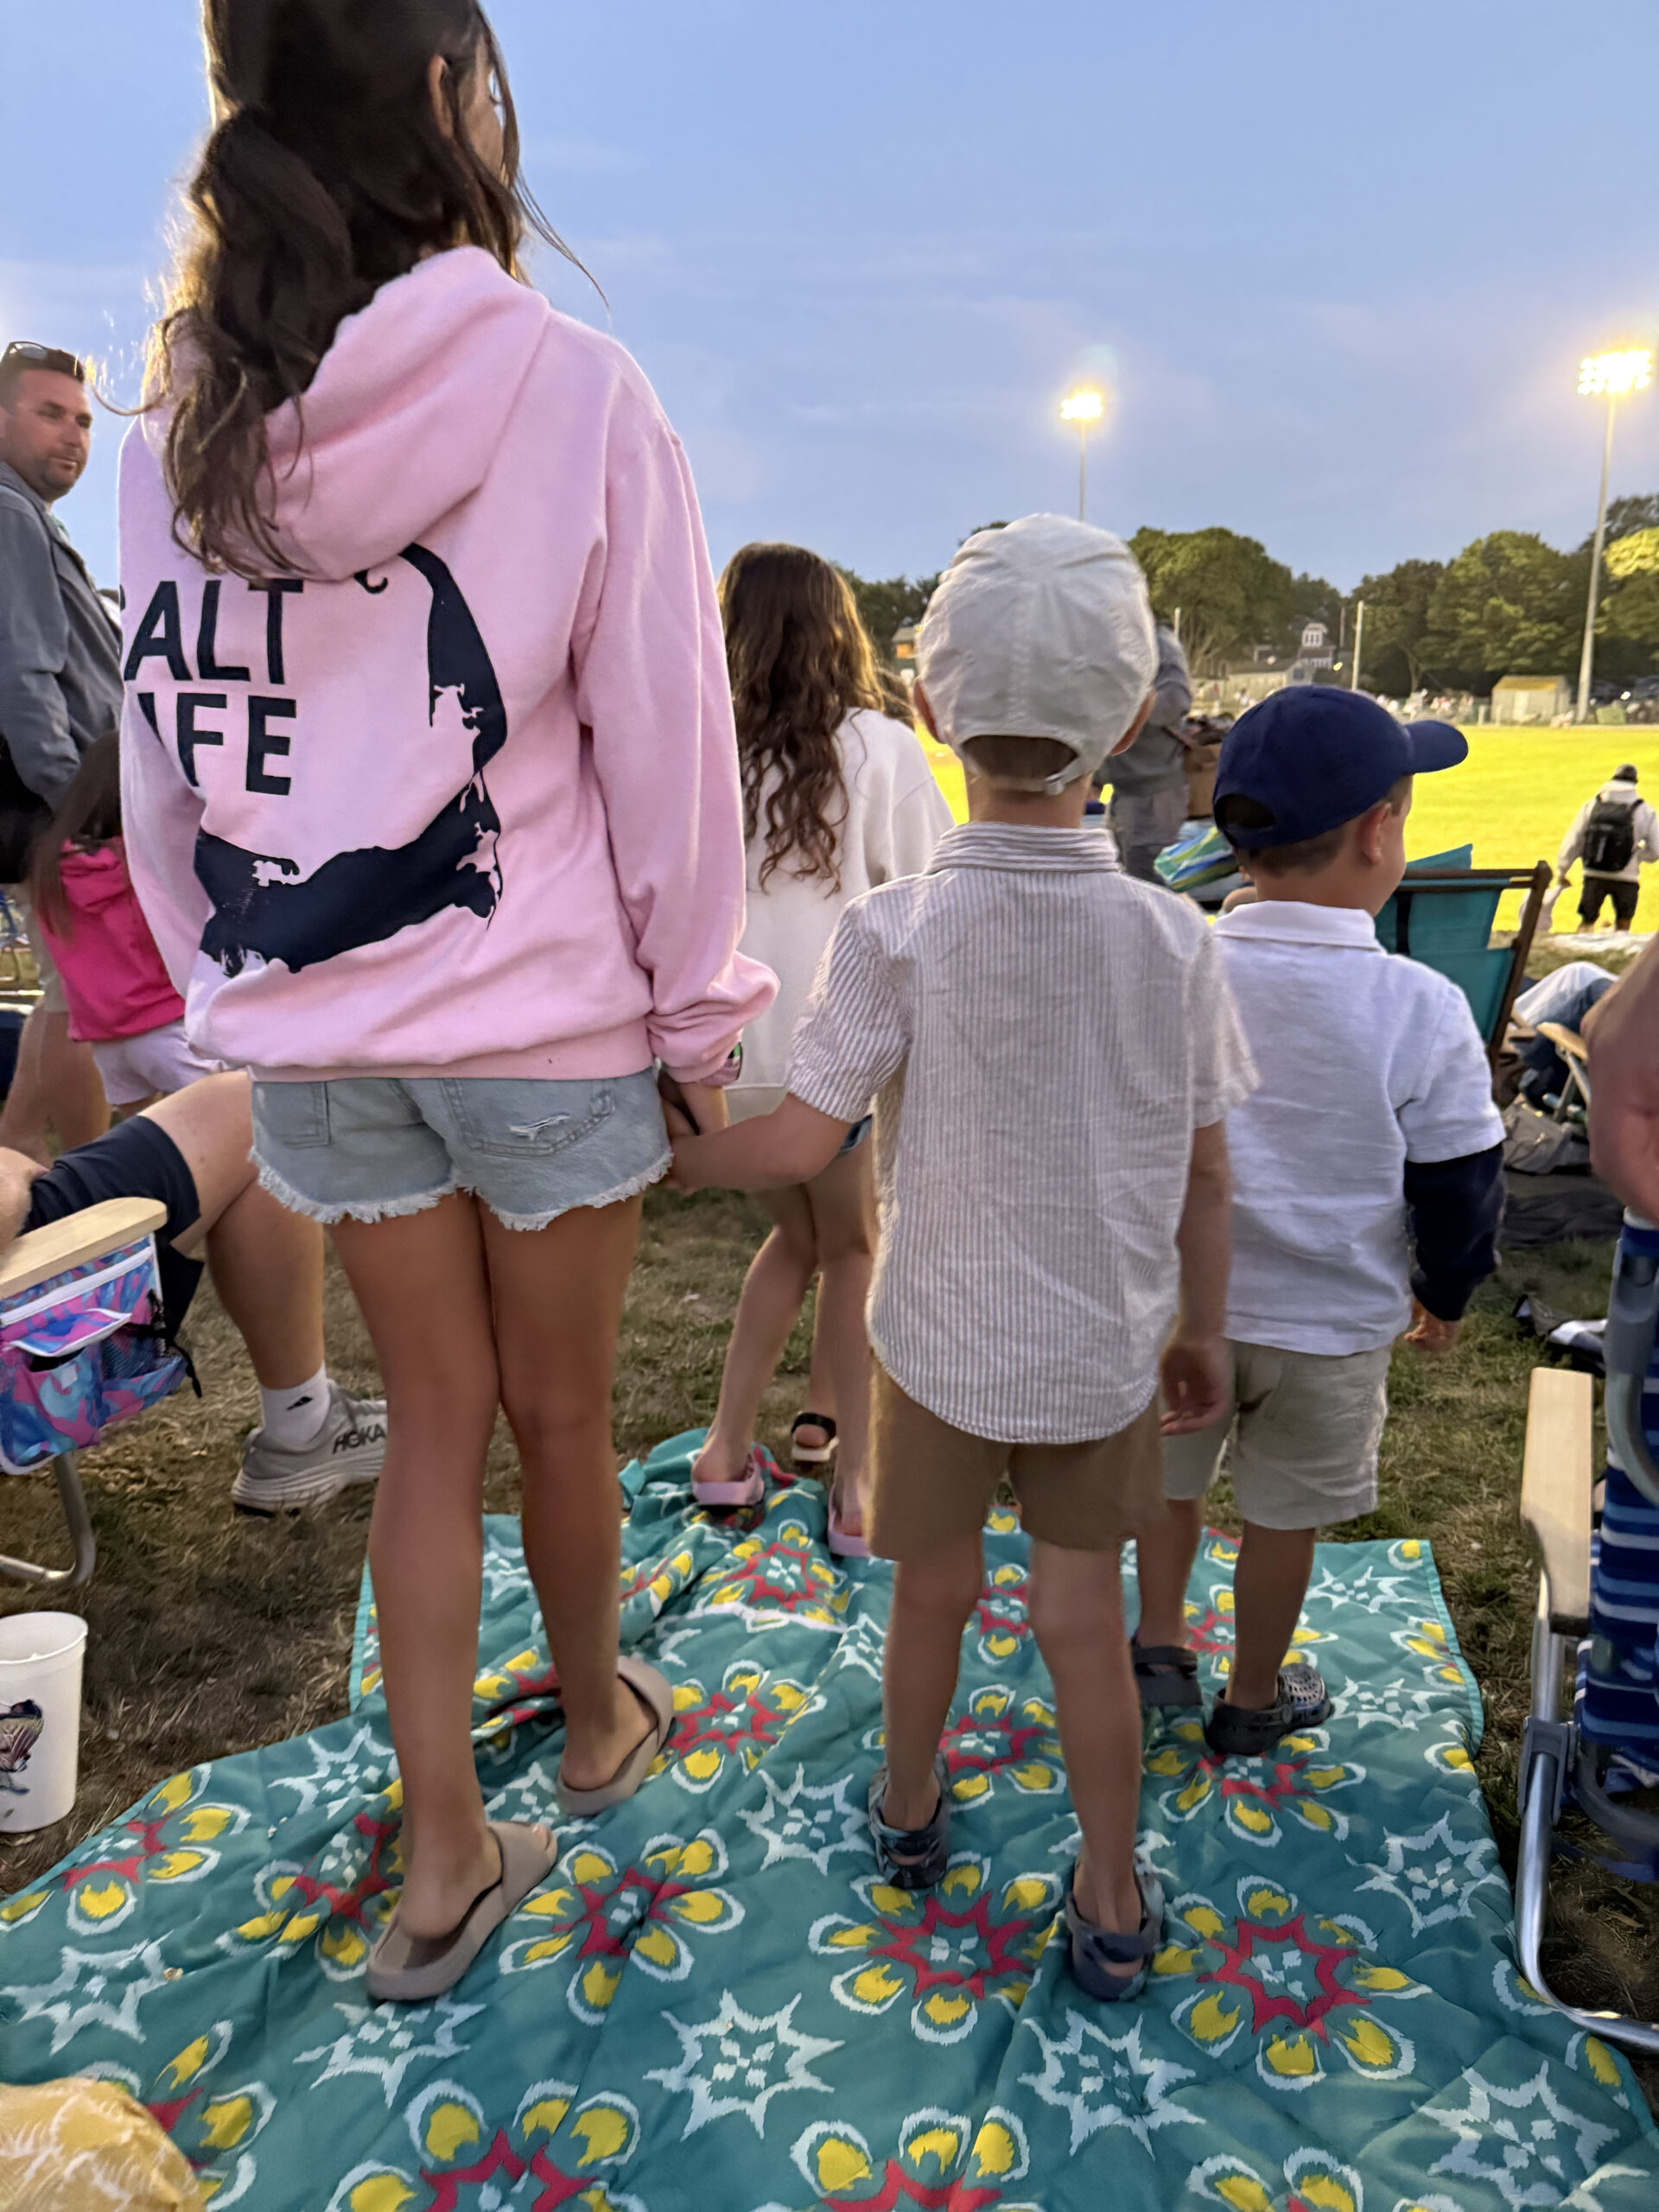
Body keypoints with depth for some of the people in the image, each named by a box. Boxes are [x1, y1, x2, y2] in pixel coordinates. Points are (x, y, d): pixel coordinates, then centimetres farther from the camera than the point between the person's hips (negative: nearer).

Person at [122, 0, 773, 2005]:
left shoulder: (184, 410, 4)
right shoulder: (567, 391, -10)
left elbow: (160, 758, 7)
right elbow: (661, 749, -10)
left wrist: (229, 995, 16)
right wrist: (703, 1008, 1)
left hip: (314, 1032, 4)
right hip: (544, 1016, -4)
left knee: (431, 1419, 17)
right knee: (557, 1408, 16)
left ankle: (442, 1861, 26)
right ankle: (597, 1720, 43)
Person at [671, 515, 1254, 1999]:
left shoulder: (896, 932, -18)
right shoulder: (1173, 938, -11)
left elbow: (804, 1141, -18)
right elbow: (1206, 1174, -4)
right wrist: (1202, 1328, 10)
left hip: (942, 1336, -1)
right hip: (1105, 1346, 1)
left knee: (934, 1590, 21)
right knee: (1085, 1618, 16)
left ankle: (909, 1810, 48)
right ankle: (1112, 1910, 32)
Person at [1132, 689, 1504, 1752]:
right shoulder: (1422, 1009, -20)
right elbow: (1459, 1180, -8)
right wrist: (1447, 1292, 11)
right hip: (1329, 1318, -1)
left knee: (1170, 1477, 26)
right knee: (1283, 1515, 18)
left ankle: (1161, 1644, 40)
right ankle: (1254, 1701, 38)